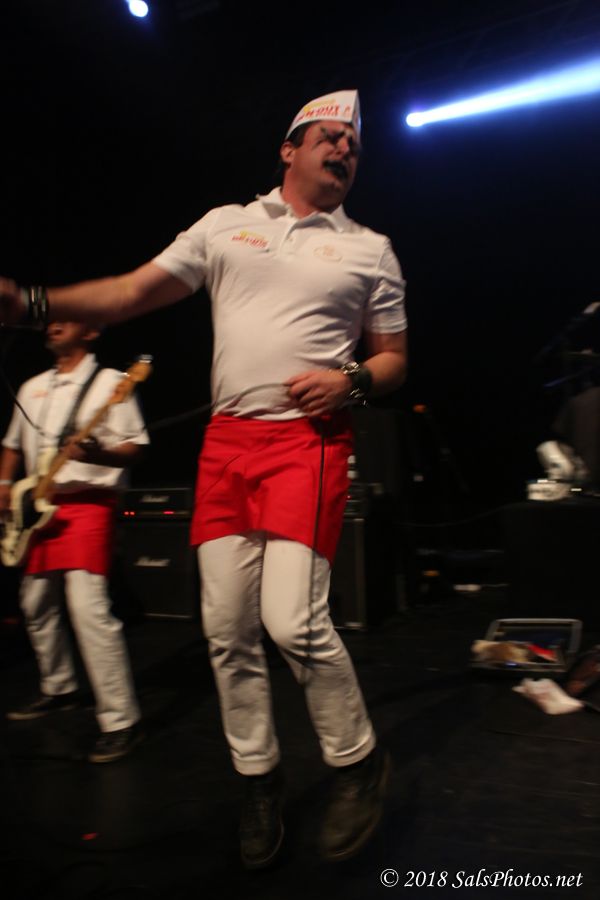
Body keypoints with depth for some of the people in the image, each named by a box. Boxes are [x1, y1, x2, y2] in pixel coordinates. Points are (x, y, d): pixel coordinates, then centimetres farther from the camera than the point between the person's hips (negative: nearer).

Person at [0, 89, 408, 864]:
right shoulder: (224, 225, 16)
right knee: (227, 628, 4)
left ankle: (358, 762, 11)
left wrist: (352, 380, -8)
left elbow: (394, 358, 14)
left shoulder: (369, 249, 14)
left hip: (308, 440, -2)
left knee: (293, 619, -17)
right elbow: (134, 292, 9)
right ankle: (258, 778, 25)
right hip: (226, 442, 3)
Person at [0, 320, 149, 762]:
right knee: (36, 605, 18)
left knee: (88, 607, -19)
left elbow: (135, 447, -10)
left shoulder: (109, 382, -4)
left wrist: (98, 454, -28)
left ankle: (121, 721, -11)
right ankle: (60, 688, 38)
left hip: (87, 504, -8)